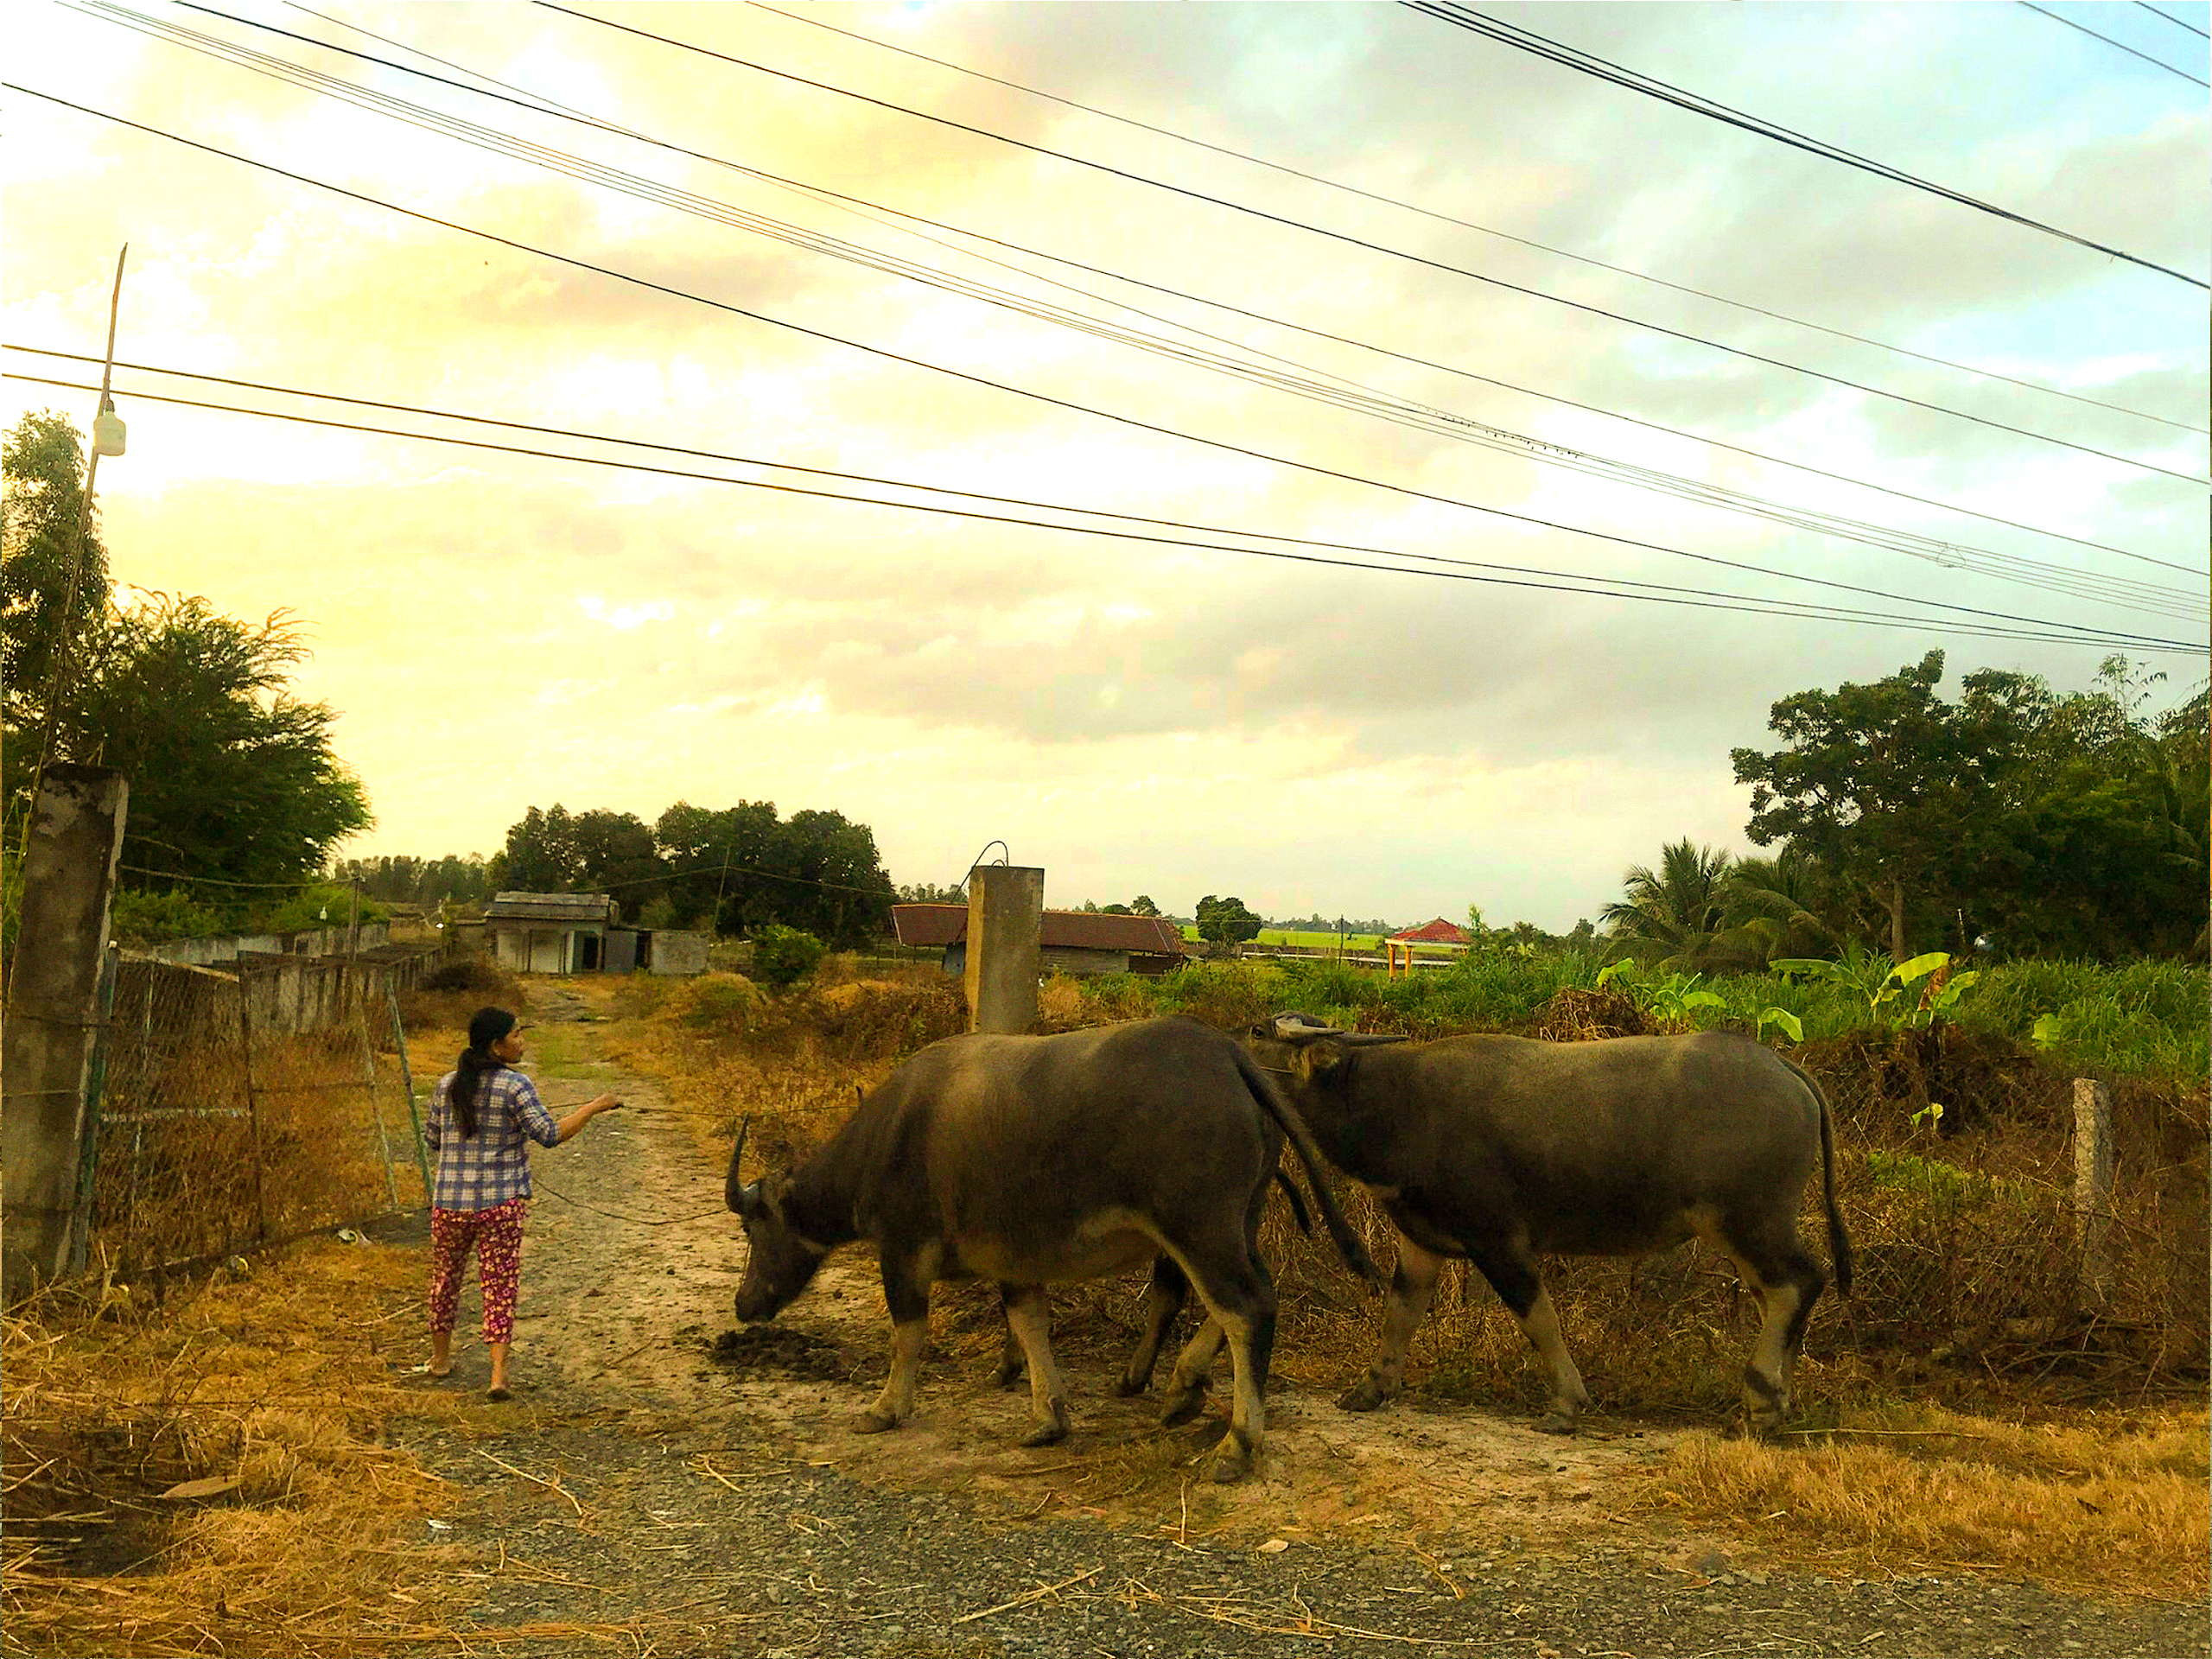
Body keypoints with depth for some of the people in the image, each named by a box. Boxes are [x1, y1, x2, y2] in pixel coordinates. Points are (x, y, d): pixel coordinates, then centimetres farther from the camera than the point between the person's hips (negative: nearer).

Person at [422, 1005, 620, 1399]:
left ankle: (440, 1358, 36)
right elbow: (549, 1135, -13)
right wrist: (593, 1107, -5)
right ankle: (499, 1372, -8)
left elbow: (432, 1140, 12)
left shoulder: (447, 1085, 3)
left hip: (450, 1202, 4)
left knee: (445, 1278, 22)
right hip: (501, 1203, -4)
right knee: (500, 1285, 2)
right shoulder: (515, 1086, -12)